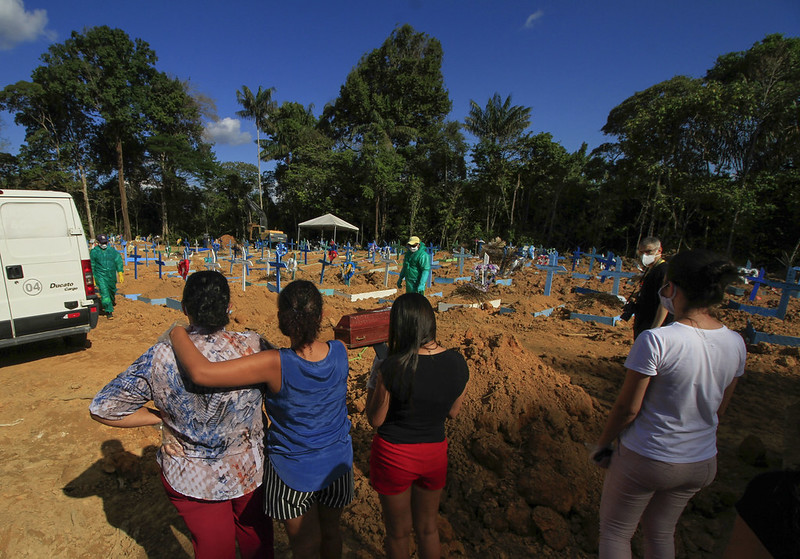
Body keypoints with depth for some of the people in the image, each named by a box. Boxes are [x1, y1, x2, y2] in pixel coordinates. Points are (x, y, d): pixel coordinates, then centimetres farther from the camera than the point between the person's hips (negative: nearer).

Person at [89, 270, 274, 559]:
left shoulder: (160, 358, -22)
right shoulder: (253, 346, -23)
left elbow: (102, 409, -10)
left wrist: (160, 416, -2)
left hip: (191, 481, 0)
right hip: (250, 471, 0)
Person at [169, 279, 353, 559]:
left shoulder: (275, 365, -33)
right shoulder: (340, 351, -20)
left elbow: (200, 372, -36)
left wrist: (178, 334, -18)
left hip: (293, 471, -3)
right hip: (337, 463, 4)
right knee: (330, 531, 32)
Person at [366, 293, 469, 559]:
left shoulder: (391, 368, -27)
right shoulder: (458, 363, -14)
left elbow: (375, 419, -13)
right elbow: (452, 412, 1)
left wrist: (373, 384, -1)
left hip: (393, 455, -3)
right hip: (434, 454, 4)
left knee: (398, 531, 25)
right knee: (427, 527, 30)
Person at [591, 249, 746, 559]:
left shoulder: (655, 341, -27)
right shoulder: (736, 343, -7)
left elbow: (627, 407, -20)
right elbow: (718, 410, 6)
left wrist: (602, 444, -3)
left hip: (644, 460, -6)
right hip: (702, 464, 6)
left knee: (614, 532, 18)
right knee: (661, 532, 29)